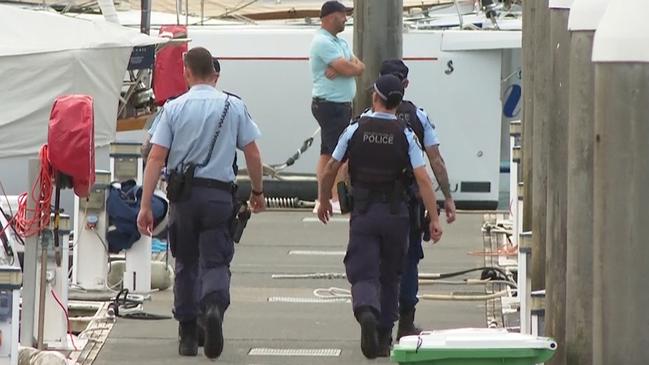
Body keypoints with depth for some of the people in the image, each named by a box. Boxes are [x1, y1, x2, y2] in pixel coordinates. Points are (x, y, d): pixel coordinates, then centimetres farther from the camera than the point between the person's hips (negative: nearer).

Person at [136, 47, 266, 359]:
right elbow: (252, 154, 3)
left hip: (183, 194, 1)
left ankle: (188, 336, 16)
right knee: (215, 261, 1)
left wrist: (145, 206, -4)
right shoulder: (234, 106, 1)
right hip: (219, 193, -1)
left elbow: (156, 158, -5)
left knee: (186, 264, 14)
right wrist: (257, 191, 19)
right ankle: (214, 307, -31)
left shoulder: (174, 108, -1)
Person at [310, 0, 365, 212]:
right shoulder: (323, 42, -14)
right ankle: (338, 200, -11)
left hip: (341, 105, 10)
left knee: (327, 154, 8)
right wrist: (353, 66, 1)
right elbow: (348, 69, -22)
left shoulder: (340, 42, 17)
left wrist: (341, 69, -13)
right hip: (330, 105, -10)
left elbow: (360, 68, 6)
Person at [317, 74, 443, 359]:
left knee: (363, 274, -3)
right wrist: (434, 219, -10)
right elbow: (423, 179, -12)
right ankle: (384, 337, 20)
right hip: (395, 213, 1)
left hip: (363, 213, -1)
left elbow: (330, 170, 3)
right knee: (389, 277, 16)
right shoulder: (405, 135, -4)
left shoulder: (355, 130, -3)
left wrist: (324, 201, 20)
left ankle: (366, 313, -34)